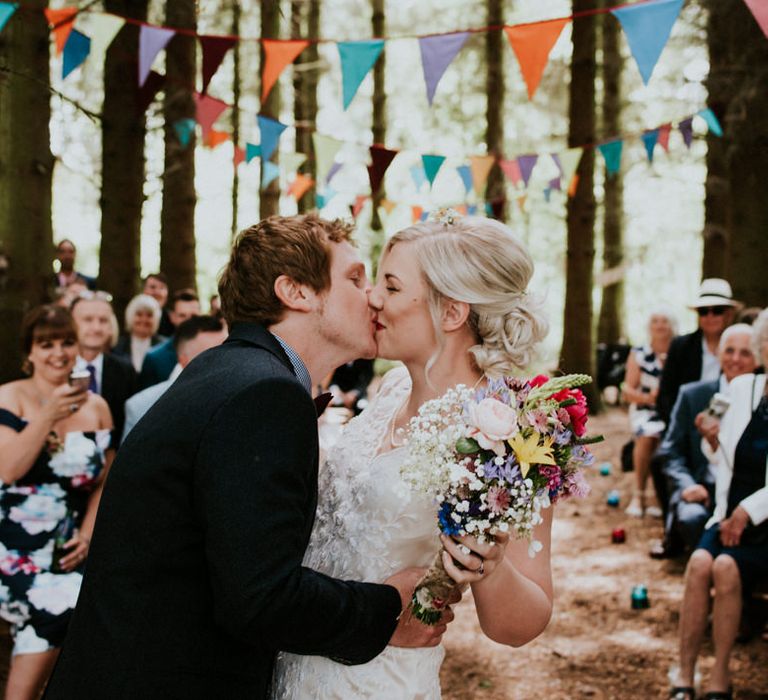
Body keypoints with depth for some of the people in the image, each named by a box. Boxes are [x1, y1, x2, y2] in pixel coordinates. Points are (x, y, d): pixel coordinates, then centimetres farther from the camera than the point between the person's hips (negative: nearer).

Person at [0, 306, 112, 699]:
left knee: (40, 629, -7)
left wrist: (87, 535, -3)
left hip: (66, 548, 3)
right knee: (62, 610, -18)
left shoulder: (96, 408, 6)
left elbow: (105, 482, 9)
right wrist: (50, 415, -23)